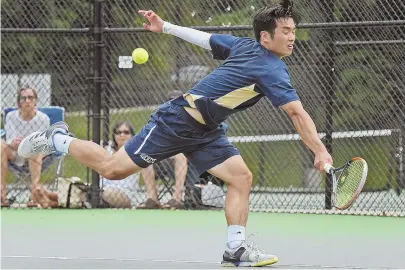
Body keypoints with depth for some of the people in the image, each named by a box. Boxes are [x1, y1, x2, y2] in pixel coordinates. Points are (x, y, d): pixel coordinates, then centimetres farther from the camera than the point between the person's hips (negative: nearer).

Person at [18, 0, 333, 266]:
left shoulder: (244, 45, 2)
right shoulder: (272, 70, -23)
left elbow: (204, 37, 14)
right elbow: (297, 114, -30)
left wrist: (166, 27, 24)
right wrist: (321, 153, -30)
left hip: (204, 132, 9)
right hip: (177, 121, -9)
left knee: (242, 177, -5)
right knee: (112, 168, 0)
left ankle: (235, 249, -4)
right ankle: (56, 140, 20)